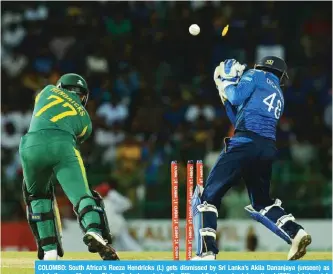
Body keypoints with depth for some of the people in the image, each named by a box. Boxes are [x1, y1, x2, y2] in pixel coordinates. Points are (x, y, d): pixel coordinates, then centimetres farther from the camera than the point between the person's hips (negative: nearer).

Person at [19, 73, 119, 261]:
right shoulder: (85, 119, 28)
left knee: (37, 195, 23)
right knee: (81, 195, -8)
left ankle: (49, 251, 13)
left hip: (31, 145, 1)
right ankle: (94, 231, -41)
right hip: (63, 146, -1)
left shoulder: (48, 90, 31)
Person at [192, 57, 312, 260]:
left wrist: (227, 82, 15)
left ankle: (207, 252, -17)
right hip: (268, 149, 7)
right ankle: (296, 233, 1)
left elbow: (237, 97, -4)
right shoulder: (279, 96, 31)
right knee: (262, 203, 23)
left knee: (207, 196, -5)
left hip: (246, 143, -7)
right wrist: (226, 98, 34)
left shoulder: (256, 76, 11)